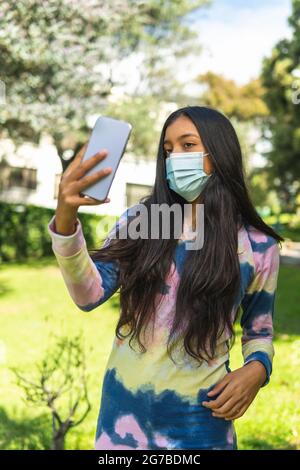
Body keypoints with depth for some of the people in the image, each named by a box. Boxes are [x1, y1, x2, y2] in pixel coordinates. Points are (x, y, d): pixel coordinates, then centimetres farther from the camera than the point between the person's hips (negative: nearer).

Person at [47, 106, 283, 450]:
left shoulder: (258, 247, -2)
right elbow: (90, 294, -12)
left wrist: (256, 370, -13)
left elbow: (259, 332, 9)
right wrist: (65, 220, -27)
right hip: (124, 406, 2)